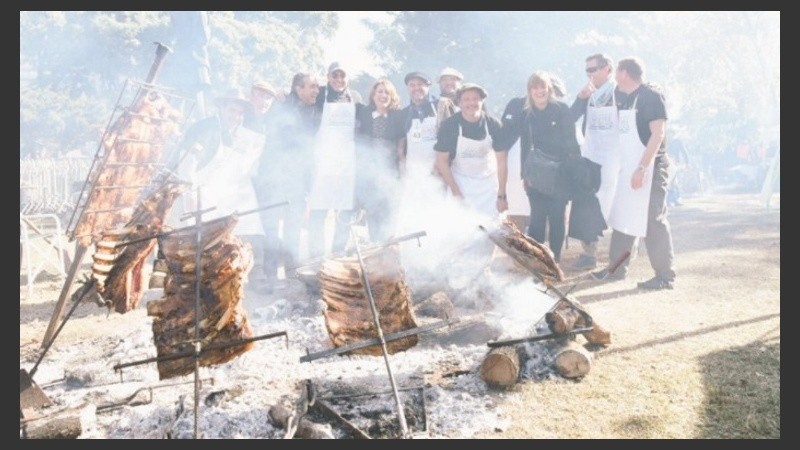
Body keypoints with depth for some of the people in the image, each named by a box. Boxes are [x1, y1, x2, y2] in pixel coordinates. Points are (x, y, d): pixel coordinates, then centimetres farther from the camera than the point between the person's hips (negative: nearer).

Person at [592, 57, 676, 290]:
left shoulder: (651, 95, -11)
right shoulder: (623, 98, 13)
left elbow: (658, 134, -19)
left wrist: (642, 168, -25)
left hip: (649, 168, -9)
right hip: (628, 168, 9)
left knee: (653, 221, -6)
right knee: (621, 218, 13)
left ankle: (665, 277, 2)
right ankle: (617, 268, 24)